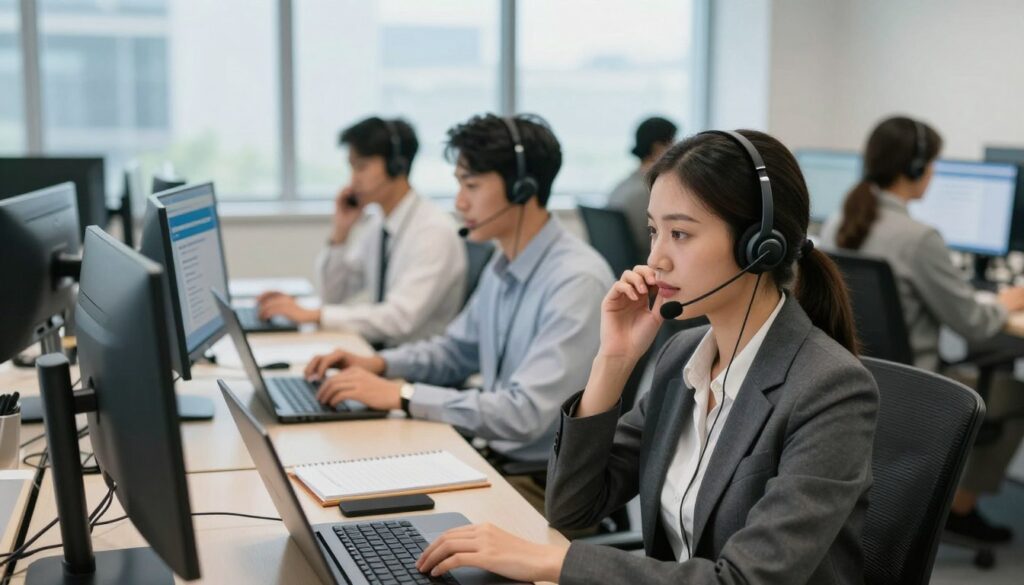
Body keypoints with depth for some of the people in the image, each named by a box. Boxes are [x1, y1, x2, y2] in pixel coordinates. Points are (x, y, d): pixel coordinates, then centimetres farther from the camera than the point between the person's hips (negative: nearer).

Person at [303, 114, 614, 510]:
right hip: (497, 459, 8)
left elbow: (525, 414, -28)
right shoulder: (503, 268, 7)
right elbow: (456, 351, 21)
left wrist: (401, 396, -25)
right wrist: (379, 364, 4)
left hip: (550, 487, -8)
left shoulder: (576, 280, -22)